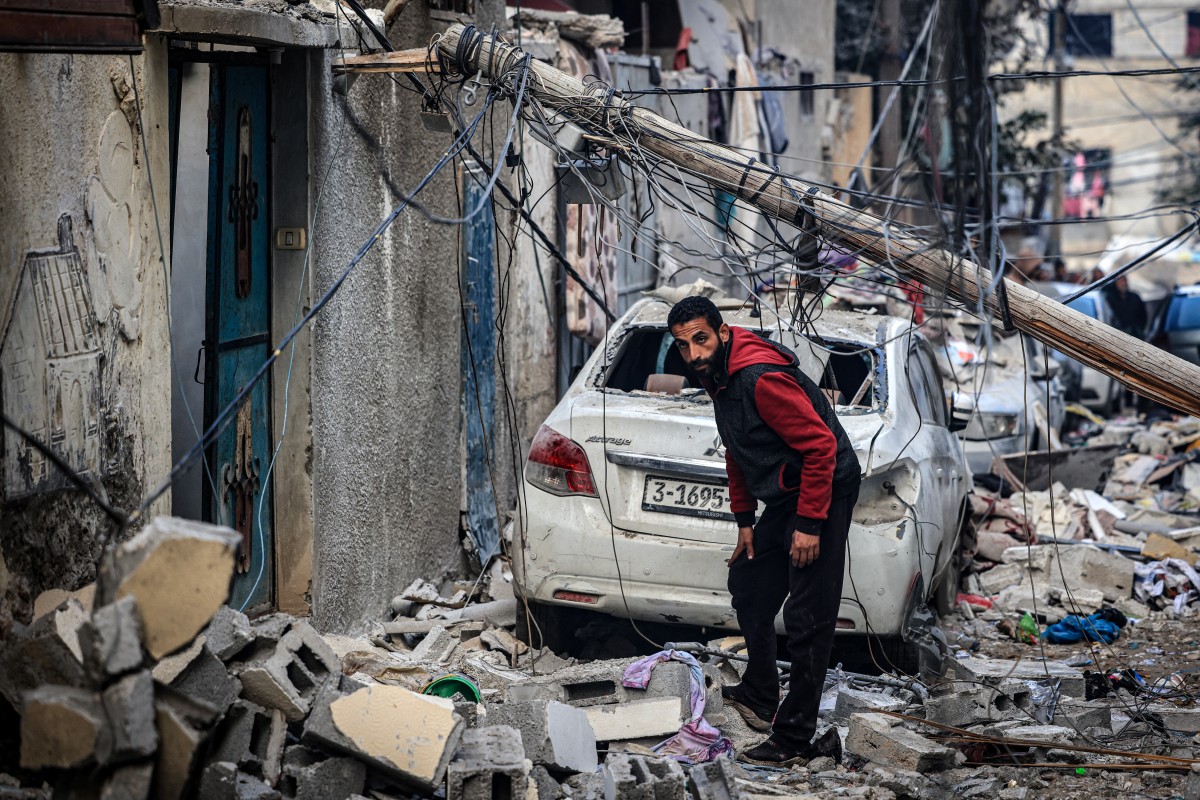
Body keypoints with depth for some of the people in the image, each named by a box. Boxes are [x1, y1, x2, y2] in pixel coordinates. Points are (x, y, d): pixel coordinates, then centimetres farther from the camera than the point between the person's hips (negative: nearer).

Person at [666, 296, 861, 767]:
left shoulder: (761, 379, -25)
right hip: (783, 497, 11)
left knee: (807, 618, -10)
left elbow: (820, 446, -25)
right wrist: (745, 520, 17)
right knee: (747, 585, 21)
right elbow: (736, 454, 20)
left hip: (822, 492, -11)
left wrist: (809, 524, -24)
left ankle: (796, 741, -9)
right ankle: (760, 699, 36)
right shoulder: (719, 378, 7)